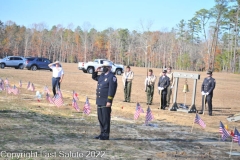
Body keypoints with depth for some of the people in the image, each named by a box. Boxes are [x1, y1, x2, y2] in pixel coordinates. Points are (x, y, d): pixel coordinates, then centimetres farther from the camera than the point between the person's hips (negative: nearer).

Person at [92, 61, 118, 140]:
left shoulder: (112, 77, -11)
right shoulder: (102, 76, 15)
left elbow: (112, 90, -17)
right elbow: (94, 77, 34)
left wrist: (109, 101, -21)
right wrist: (96, 71, 15)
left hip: (106, 102, -8)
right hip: (99, 101, 9)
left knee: (106, 118, -3)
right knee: (100, 118, 13)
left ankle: (106, 135, 4)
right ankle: (102, 133, 22)